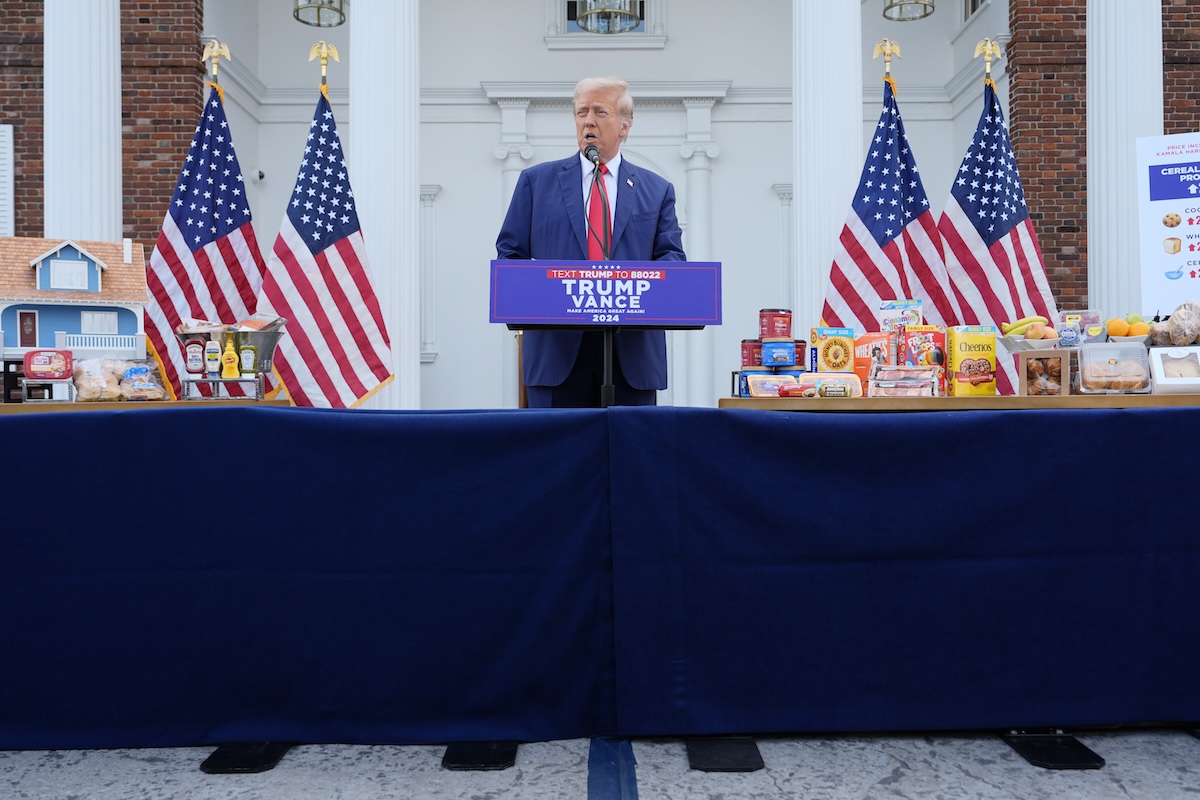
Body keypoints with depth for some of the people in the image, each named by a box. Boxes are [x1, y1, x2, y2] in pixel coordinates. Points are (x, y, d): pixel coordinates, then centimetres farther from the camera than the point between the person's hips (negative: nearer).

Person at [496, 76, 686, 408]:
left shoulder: (657, 190, 14)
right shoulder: (536, 180, 12)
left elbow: (672, 255, 7)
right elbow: (509, 253, 10)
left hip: (633, 352, 1)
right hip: (557, 347, -1)